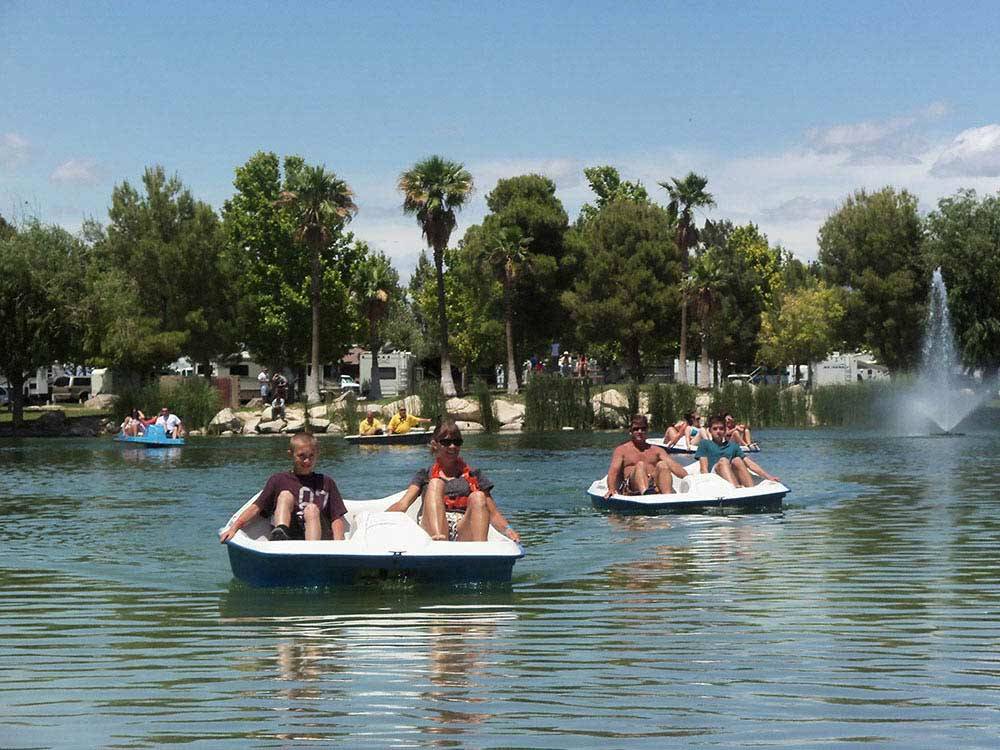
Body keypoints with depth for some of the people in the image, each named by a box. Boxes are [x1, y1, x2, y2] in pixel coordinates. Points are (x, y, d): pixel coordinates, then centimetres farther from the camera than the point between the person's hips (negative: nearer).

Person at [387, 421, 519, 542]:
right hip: (432, 534, -1)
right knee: (435, 484, -23)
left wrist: (508, 530, -5)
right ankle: (438, 542, -52)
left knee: (477, 497, -25)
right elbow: (402, 505, 10)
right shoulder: (425, 476, 25)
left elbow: (493, 514, 17)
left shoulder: (474, 476, 26)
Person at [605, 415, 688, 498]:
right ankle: (645, 492, -65)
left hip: (655, 486, 3)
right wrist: (611, 489, -21)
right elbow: (613, 471, 1)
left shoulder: (656, 450, 25)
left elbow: (673, 465, 10)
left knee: (662, 464, -23)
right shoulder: (621, 450, 17)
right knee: (640, 465, -30)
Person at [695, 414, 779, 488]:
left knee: (737, 460, -27)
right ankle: (735, 489, -61)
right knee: (723, 460, -32)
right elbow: (704, 467, 8)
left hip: (734, 476, 3)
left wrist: (768, 476, 4)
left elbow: (749, 463, 18)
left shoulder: (733, 446, 30)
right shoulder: (705, 444, 23)